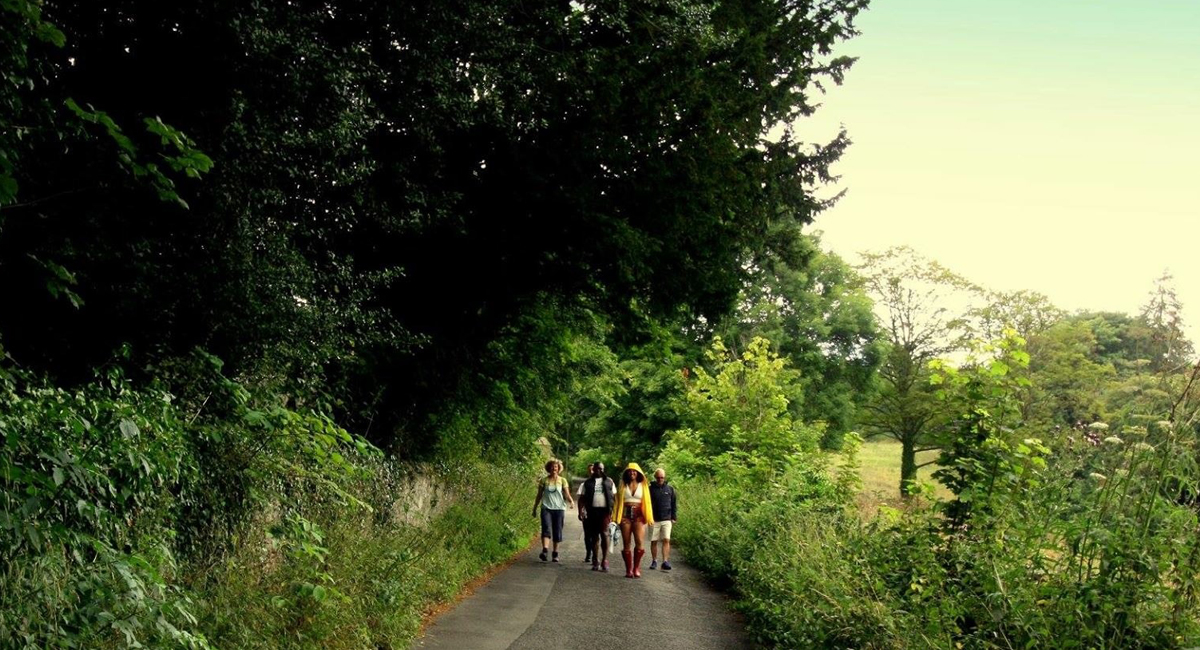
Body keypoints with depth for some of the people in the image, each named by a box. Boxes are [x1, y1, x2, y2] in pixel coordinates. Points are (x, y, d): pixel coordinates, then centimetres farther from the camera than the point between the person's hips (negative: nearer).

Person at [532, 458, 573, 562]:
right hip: (546, 508, -1)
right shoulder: (544, 480, 6)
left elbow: (567, 494, -1)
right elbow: (539, 495, 13)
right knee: (546, 529, -17)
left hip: (559, 508, 1)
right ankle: (544, 551, -29)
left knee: (557, 532, 4)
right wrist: (535, 508, 13)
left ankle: (555, 554, 12)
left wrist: (571, 501, -21)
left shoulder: (562, 480, 6)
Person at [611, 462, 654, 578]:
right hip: (625, 515, 1)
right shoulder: (623, 486, 11)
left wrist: (648, 518, 1)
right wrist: (615, 516, 3)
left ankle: (636, 568, -4)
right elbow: (618, 502, 10)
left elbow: (647, 502, 9)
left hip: (638, 516, -1)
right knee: (626, 544, 1)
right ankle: (628, 570, 6)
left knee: (639, 542, -16)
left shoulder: (642, 486, 11)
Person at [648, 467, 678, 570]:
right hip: (654, 520, 0)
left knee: (666, 540, -10)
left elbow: (673, 504, 13)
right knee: (654, 541, 4)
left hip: (666, 520, 0)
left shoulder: (670, 489, 8)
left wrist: (673, 517, 8)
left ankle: (665, 561, -13)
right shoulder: (650, 489, 2)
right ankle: (654, 561, 16)